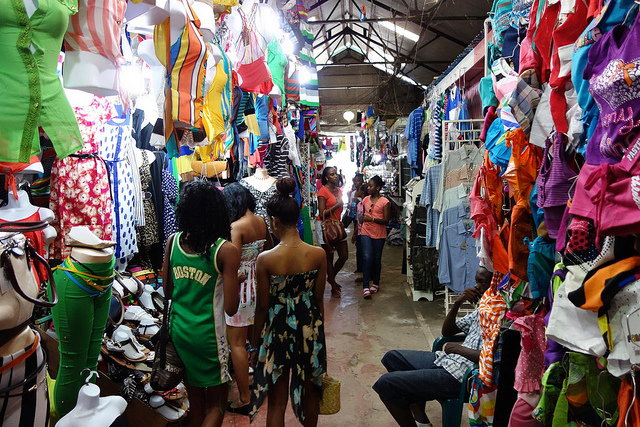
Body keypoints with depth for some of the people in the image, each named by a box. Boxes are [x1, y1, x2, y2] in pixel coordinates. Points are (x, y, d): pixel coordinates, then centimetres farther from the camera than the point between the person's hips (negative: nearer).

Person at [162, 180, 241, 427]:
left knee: (196, 404, 22)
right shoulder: (226, 251, -19)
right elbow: (231, 308, -15)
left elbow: (167, 292, 7)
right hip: (208, 335, -5)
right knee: (216, 404, 15)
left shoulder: (172, 242, -4)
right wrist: (234, 281, 0)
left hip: (179, 330, 5)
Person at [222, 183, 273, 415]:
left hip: (241, 286, -8)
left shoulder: (236, 227, -20)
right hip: (259, 283, 8)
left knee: (237, 343, 3)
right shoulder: (262, 222, 2)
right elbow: (269, 248, 17)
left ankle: (244, 399, 10)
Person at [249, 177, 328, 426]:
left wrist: (256, 344, 4)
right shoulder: (318, 255, -13)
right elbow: (318, 300, -3)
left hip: (278, 330, -2)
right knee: (310, 389, 25)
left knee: (276, 402, 14)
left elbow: (262, 307, -10)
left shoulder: (265, 259, -19)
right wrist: (318, 331, 13)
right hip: (310, 328, 3)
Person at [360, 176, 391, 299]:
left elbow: (386, 220, -10)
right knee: (367, 257, -10)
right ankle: (365, 287, -10)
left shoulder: (385, 202, -7)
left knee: (377, 259, 9)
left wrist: (372, 219, -21)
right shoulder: (365, 200, 8)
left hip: (379, 235, -2)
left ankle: (376, 283, 26)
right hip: (366, 233, 3)